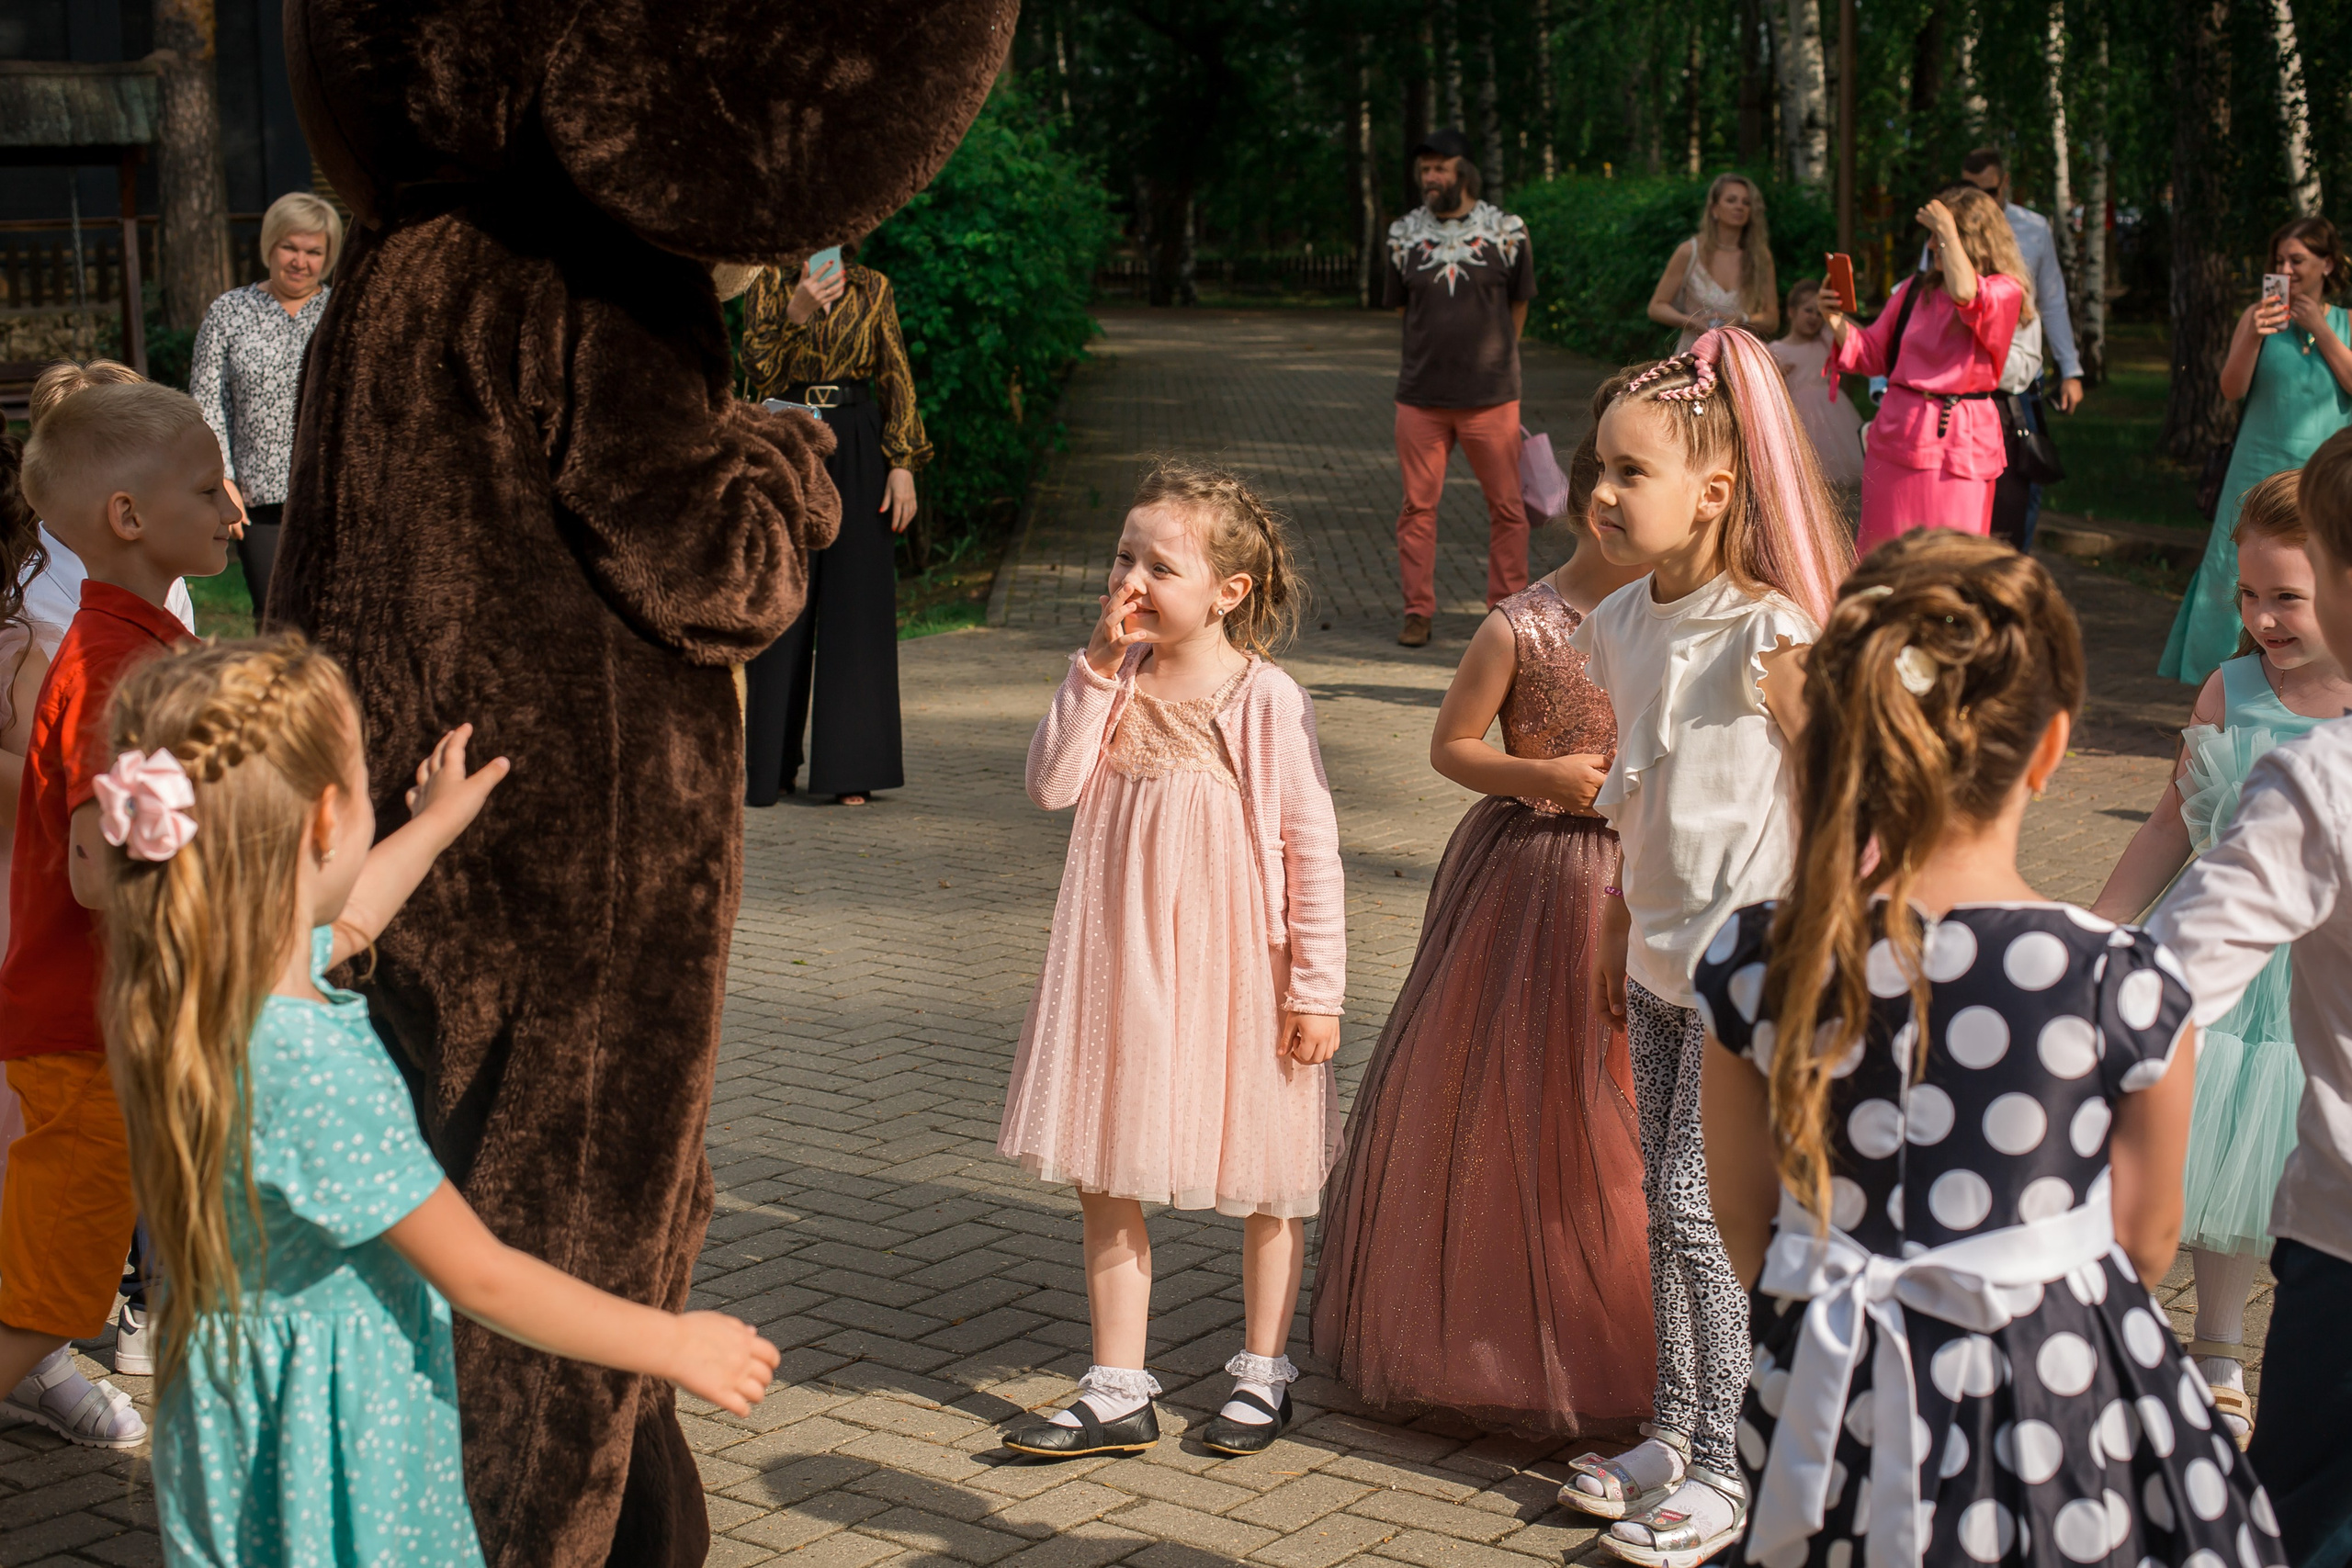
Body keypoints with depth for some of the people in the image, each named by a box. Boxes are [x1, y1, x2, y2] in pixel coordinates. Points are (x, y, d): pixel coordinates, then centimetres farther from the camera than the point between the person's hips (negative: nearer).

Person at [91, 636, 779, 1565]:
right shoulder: (315, 1067, -31)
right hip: (338, 1426, -9)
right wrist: (676, 1345, -12)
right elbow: (481, 1280, -23)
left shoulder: (195, 990, -3)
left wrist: (438, 821, 40)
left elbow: (344, 920, 23)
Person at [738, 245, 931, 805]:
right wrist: (796, 313, -21)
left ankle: (851, 769, 1)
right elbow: (759, 370, -6)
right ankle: (771, 765, 9)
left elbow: (897, 379, 6)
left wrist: (904, 464, -2)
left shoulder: (873, 290, 8)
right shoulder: (770, 286, 6)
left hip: (857, 450, 1)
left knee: (857, 601, -2)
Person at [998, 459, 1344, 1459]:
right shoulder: (1113, 681, 2)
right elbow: (1053, 786, -10)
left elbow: (1312, 847, -9)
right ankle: (1117, 1395, 19)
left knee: (1264, 1182, 11)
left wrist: (1318, 986, -10)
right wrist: (1098, 669, -15)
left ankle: (1263, 1373, 30)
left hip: (1233, 971, -4)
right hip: (1122, 966, 4)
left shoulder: (1266, 699, -12)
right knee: (1105, 1182, 8)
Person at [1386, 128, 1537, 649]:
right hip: (1421, 396, 1)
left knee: (1507, 507, 4)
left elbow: (1518, 305, 11)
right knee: (1418, 507, 3)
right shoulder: (1404, 233, 5)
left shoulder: (1507, 231, 1)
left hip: (1491, 396, -1)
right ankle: (1418, 611, 11)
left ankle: (1507, 607, 15)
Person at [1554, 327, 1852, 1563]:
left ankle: (1730, 1468, 9)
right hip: (1661, 952, 7)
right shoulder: (1624, 624, 5)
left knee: (1700, 1199, -4)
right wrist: (1615, 926, 19)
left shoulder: (1768, 635, -18)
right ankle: (1678, 1430, 27)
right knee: (1666, 1196, 14)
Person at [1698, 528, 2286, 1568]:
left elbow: (1742, 1214, 1)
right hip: (2065, 1405, -2)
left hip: (1836, 1410, 2)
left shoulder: (1756, 966, -13)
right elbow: (2145, 1238, -4)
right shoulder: (2127, 986, -19)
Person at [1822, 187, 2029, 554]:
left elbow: (1963, 293, -26)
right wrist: (1837, 322, -3)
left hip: (1958, 443, -4)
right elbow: (1873, 355, 15)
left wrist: (1947, 229, -14)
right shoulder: (1915, 289, 11)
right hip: (1896, 437, 4)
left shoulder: (2005, 292, -2)